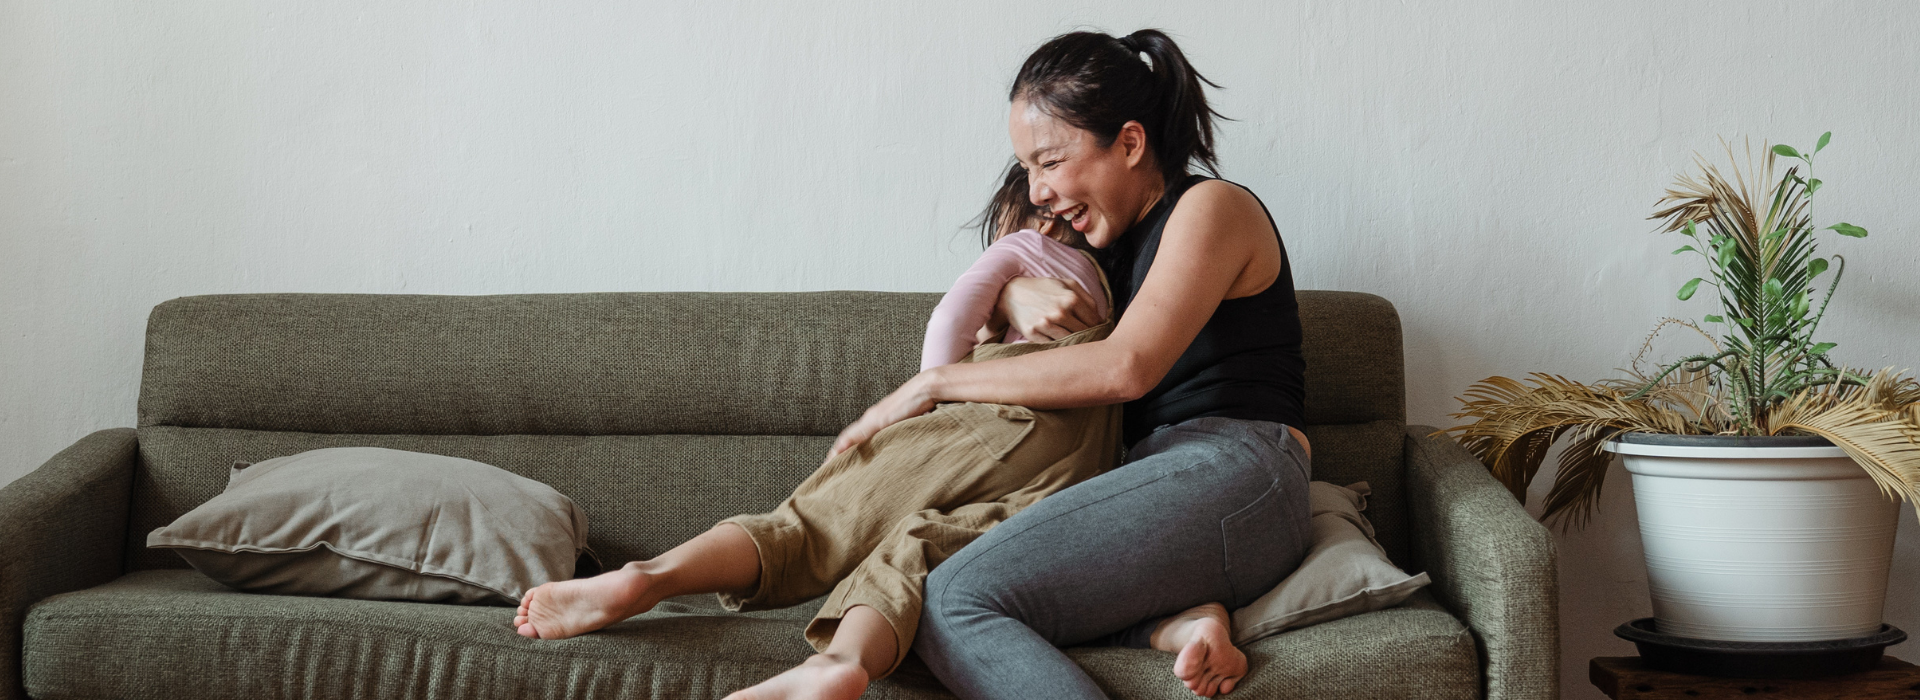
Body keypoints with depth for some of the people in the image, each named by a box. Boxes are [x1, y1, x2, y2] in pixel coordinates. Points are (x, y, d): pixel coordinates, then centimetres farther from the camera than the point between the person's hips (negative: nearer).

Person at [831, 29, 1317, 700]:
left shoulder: (1213, 207, -1)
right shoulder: (1121, 236, 24)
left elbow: (1126, 368, -14)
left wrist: (936, 382, -9)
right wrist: (1014, 293, 4)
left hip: (1233, 476, -9)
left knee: (953, 601, -24)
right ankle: (1171, 622, -20)